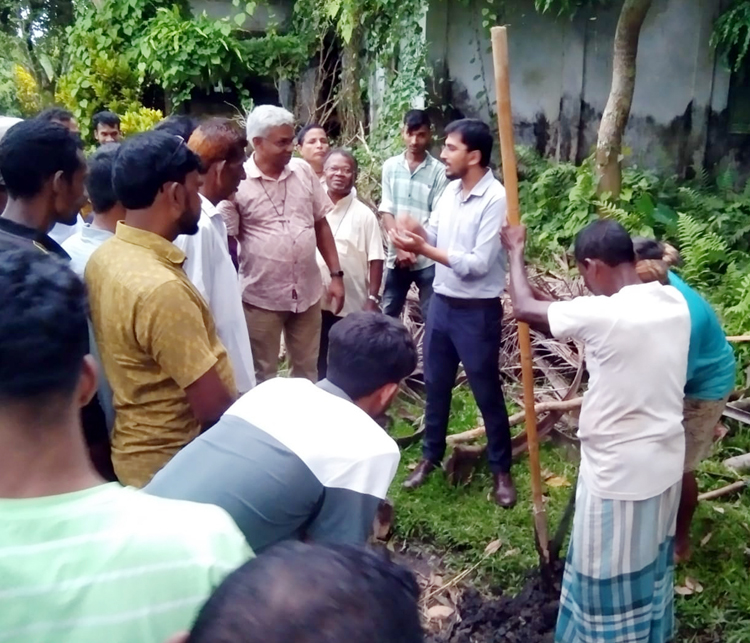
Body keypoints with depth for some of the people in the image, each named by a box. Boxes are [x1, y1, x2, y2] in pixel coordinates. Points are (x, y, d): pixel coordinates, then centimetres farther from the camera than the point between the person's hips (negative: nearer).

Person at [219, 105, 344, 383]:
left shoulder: (303, 171, 1)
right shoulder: (237, 182, -11)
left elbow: (321, 224, 8)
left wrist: (336, 274, 5)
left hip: (307, 292, 4)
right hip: (261, 297, -3)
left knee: (307, 371, 18)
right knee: (264, 376, 12)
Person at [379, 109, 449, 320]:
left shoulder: (439, 171, -7)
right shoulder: (390, 166, 2)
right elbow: (386, 211, 0)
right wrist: (401, 247, -11)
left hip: (427, 258, -3)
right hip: (396, 255, 3)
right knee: (388, 315, 12)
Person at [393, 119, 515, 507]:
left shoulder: (495, 199, -19)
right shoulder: (451, 190, 5)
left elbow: (478, 264, -23)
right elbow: (435, 236, 9)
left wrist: (423, 250, -23)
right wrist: (414, 231, -13)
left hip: (477, 311, -7)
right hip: (441, 302, 7)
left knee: (486, 392, 6)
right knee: (436, 384, 17)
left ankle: (501, 469, 23)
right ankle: (431, 456, 34)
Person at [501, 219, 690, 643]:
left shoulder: (601, 314, -25)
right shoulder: (675, 301, -5)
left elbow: (524, 308, -13)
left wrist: (516, 251, 2)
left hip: (618, 474, -7)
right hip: (666, 464, 8)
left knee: (609, 580, 13)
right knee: (651, 563, 28)